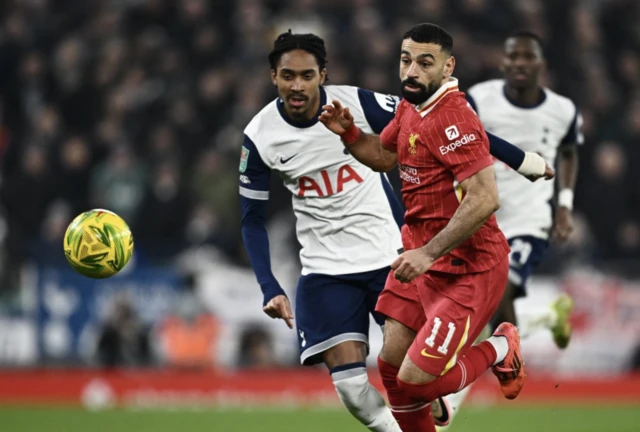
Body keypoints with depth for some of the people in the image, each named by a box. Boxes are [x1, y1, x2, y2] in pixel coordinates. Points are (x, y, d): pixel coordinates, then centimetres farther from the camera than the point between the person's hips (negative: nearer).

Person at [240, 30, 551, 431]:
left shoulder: (359, 103, -14)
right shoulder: (259, 137, -8)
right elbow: (253, 219, 3)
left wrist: (516, 157, -3)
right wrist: (271, 289, -8)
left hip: (388, 255, -1)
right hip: (326, 270, 1)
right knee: (350, 383, -12)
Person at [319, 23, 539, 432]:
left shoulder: (453, 119, -23)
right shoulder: (411, 106, 6)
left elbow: (485, 199, -29)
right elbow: (384, 156, 24)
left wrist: (428, 253, -28)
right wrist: (348, 132, 4)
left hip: (466, 268, -9)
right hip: (421, 254, 9)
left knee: (415, 380, -13)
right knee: (392, 363, 8)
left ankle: (501, 350, 14)